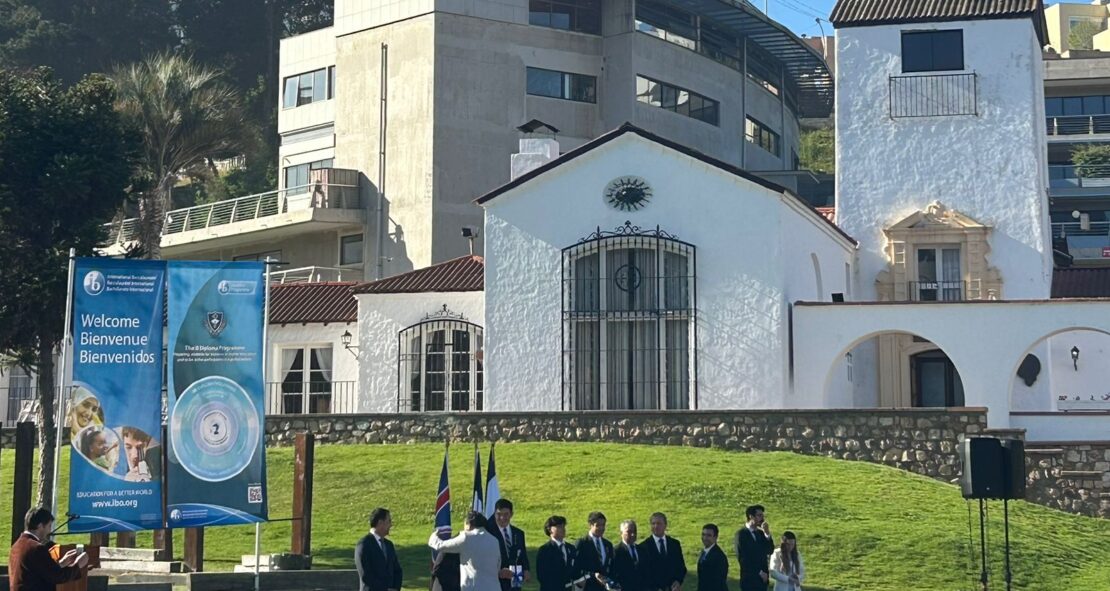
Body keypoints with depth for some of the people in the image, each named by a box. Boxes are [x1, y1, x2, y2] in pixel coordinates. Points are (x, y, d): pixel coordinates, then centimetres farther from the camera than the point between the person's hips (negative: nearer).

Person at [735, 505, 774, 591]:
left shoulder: (761, 533, 13)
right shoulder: (742, 533, -8)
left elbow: (770, 551, 3)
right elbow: (743, 557, -12)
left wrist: (767, 534, -8)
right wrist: (759, 572, -11)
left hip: (762, 578, 6)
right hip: (749, 578, -6)